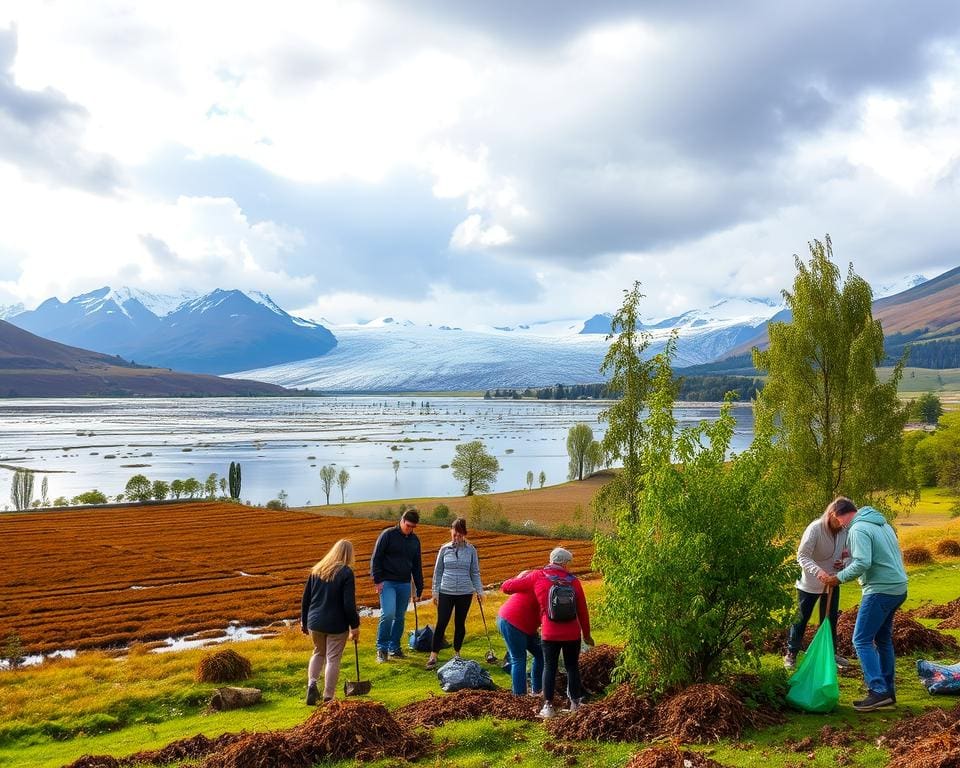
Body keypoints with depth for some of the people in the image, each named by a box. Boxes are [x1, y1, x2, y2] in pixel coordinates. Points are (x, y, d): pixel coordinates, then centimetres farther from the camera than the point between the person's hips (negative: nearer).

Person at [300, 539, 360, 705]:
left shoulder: (317, 570, 6)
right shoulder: (346, 573, -11)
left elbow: (305, 598, 10)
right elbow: (349, 604, -14)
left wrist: (304, 620, 20)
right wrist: (355, 626, -5)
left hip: (315, 622, 5)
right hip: (336, 625, -5)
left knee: (318, 653, 23)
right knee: (333, 659, 5)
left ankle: (312, 683, 4)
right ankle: (328, 697, 8)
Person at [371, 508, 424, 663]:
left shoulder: (414, 540, 11)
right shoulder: (388, 534, -6)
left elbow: (417, 566, 19)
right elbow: (375, 558, -6)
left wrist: (419, 588, 17)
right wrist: (378, 580, -12)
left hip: (405, 584, 5)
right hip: (387, 583, -5)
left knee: (400, 617, 8)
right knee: (388, 613, -18)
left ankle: (394, 647, 21)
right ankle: (381, 648, -5)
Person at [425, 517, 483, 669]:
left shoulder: (471, 550, 0)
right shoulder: (445, 549, 0)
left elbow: (475, 573, 7)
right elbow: (438, 572, 5)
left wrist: (479, 590, 2)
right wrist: (435, 592, 3)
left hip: (465, 593, 1)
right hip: (446, 592, -1)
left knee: (460, 624, 10)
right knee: (441, 624, -4)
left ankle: (457, 653, 26)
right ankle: (433, 656, 1)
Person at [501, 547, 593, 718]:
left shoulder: (538, 577, -2)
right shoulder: (573, 581, 1)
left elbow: (509, 586, 1)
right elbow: (582, 611, 5)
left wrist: (521, 578, 24)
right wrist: (586, 634, 17)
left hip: (550, 633, -1)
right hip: (572, 633, 1)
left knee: (549, 667, 8)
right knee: (572, 667, 14)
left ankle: (548, 706, 6)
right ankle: (575, 704, 20)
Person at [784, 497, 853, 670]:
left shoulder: (846, 531, -11)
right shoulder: (815, 529, -25)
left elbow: (849, 555, 3)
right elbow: (802, 556, -26)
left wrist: (844, 563, -21)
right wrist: (818, 571, -43)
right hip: (810, 584, -4)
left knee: (831, 619, 13)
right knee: (801, 618, 6)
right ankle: (791, 654, 18)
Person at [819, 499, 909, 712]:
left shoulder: (858, 529, -15)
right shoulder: (882, 524, 15)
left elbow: (862, 564, -25)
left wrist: (837, 578, -15)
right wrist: (852, 556, 18)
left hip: (880, 590, -10)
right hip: (898, 588, 10)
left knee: (862, 640, -5)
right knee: (883, 639, 18)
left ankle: (878, 691, -10)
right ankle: (889, 690, 23)